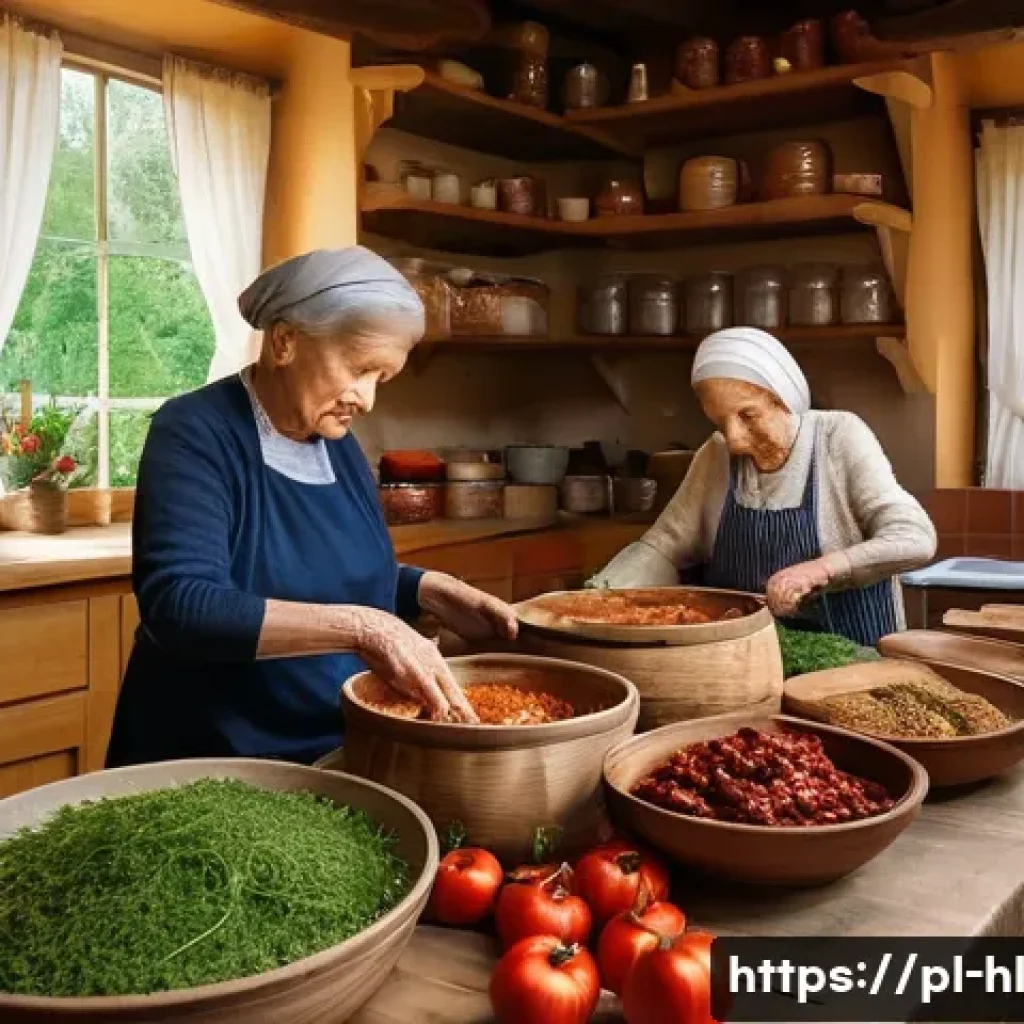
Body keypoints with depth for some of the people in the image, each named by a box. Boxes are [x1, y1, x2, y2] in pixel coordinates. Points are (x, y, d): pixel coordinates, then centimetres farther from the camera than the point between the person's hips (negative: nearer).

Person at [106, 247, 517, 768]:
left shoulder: (338, 444, 7)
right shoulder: (195, 434, -14)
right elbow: (178, 607, -27)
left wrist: (428, 591, 1)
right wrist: (360, 628, -32)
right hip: (214, 766, -6)